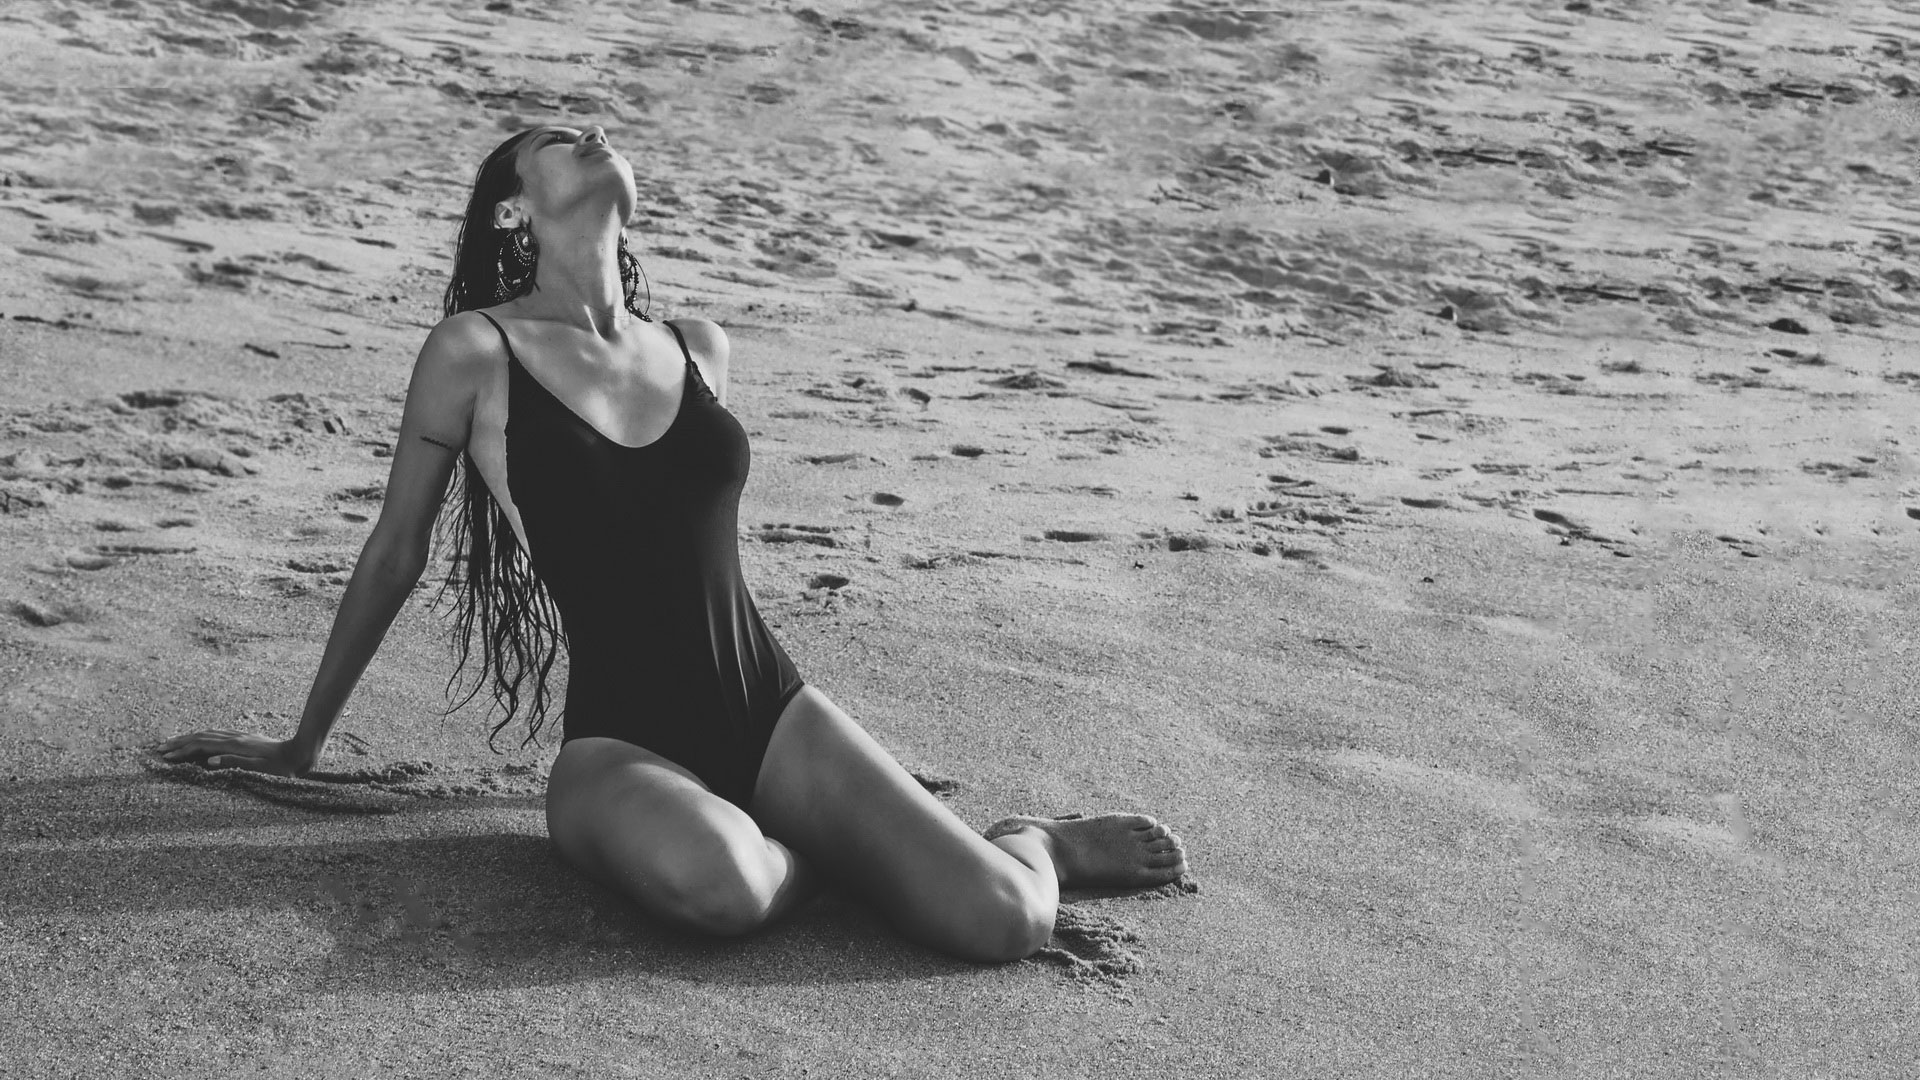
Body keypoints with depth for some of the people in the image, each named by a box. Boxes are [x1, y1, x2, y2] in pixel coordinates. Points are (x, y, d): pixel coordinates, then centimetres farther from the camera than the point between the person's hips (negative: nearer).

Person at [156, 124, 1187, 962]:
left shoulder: (699, 348, 10)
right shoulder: (477, 352, -4)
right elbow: (395, 554, 7)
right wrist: (301, 743, 14)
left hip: (771, 713, 3)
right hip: (618, 742, -3)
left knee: (1002, 923, -19)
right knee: (716, 886, -39)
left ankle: (1028, 844, 18)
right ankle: (811, 857, -3)